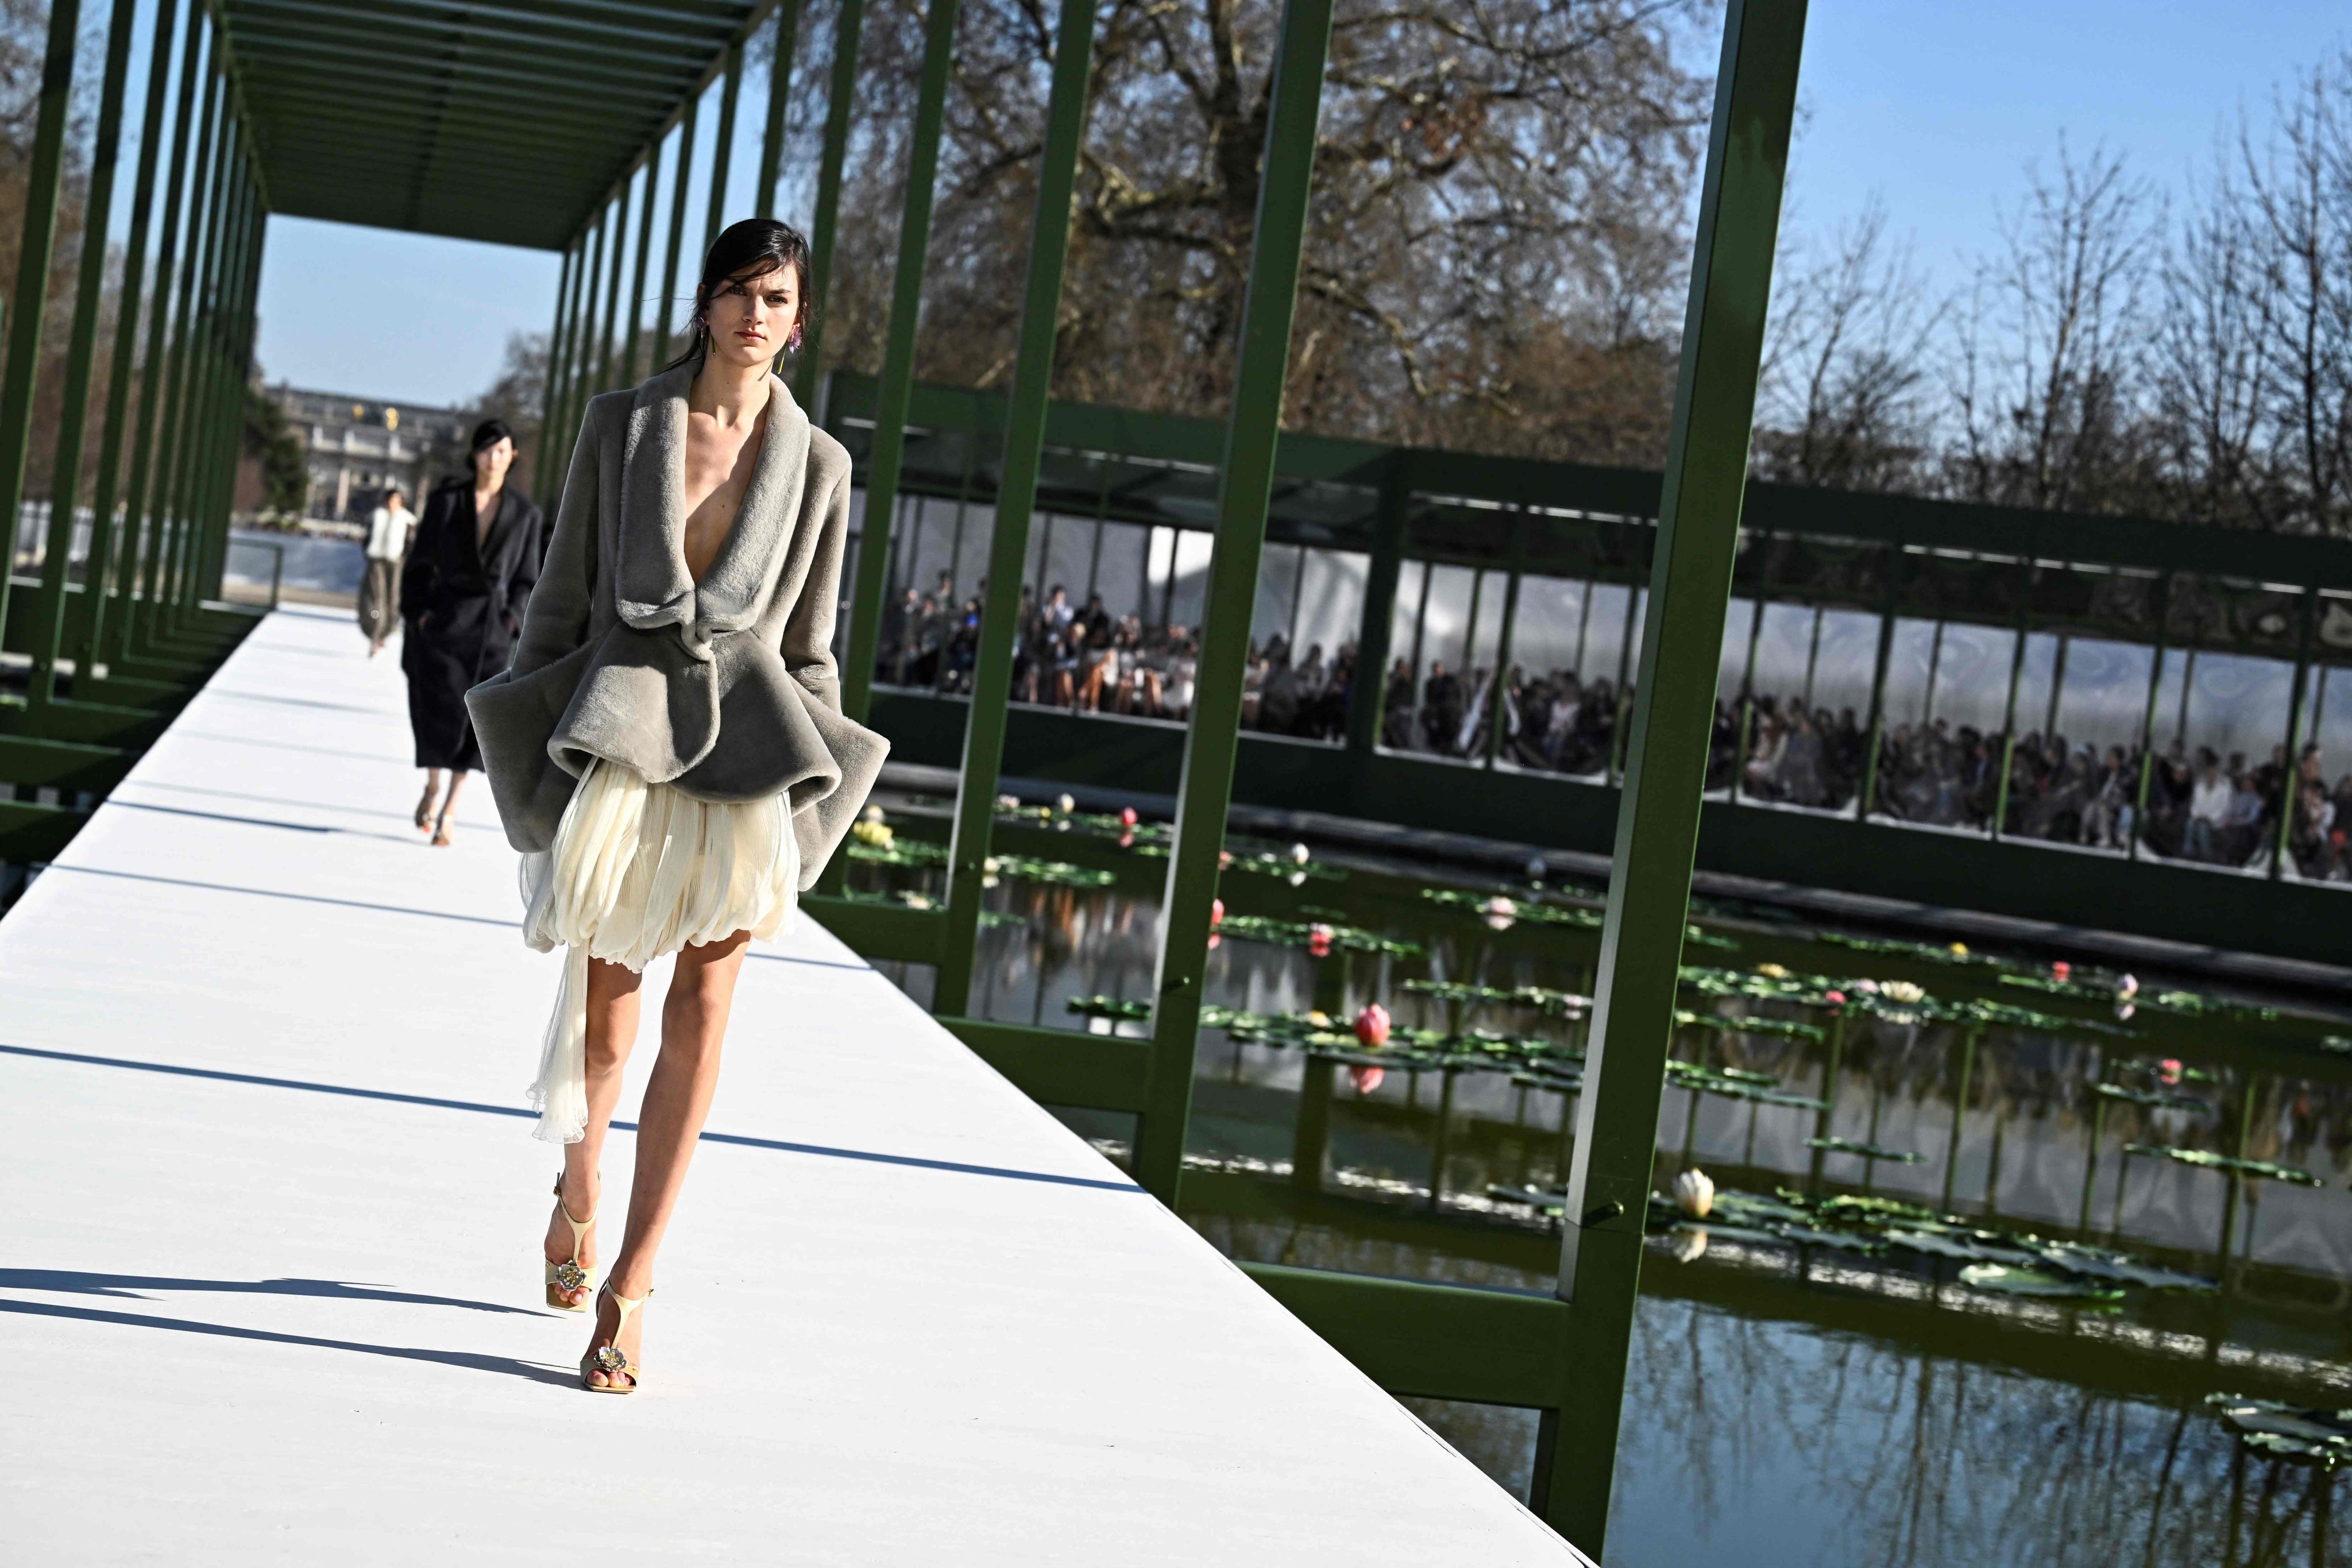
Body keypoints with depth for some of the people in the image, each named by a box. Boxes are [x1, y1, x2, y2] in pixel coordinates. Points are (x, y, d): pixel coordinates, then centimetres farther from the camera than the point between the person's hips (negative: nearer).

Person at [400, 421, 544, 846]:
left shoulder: (525, 514, 4)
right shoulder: (445, 500, 3)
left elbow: (526, 580, 9)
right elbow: (420, 564, 6)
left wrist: (512, 621, -5)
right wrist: (417, 615, -2)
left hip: (494, 624, 1)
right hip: (444, 618, -1)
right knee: (440, 712, -8)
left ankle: (449, 811, 4)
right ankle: (433, 785, 20)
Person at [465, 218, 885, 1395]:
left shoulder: (815, 464, 7)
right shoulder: (620, 424, 6)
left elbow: (811, 648, 10)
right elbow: (562, 598, 8)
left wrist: (804, 822, 7)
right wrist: (528, 764, 4)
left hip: (744, 740, 0)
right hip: (617, 732, 0)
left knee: (699, 1018, -7)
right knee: (605, 1017, 4)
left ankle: (629, 1286, -2)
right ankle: (578, 1192, 35)